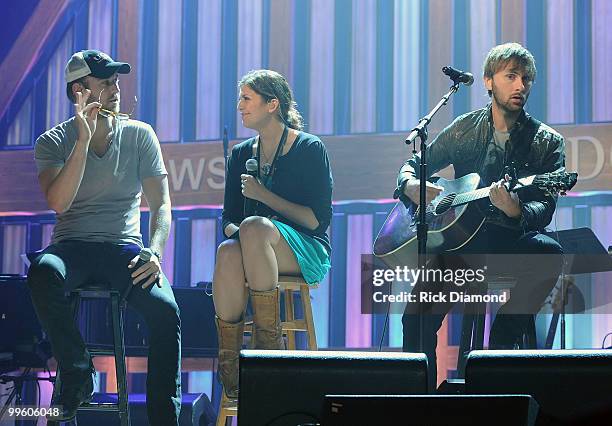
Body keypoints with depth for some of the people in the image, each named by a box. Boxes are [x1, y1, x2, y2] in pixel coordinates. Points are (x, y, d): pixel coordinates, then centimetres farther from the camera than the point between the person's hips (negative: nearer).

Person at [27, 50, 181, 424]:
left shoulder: (140, 135, 8)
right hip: (72, 247, 0)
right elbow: (58, 203, -13)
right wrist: (84, 140, -18)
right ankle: (78, 374, -19)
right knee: (42, 272, -37)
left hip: (124, 246, 1)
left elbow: (161, 204, 2)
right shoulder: (53, 141, 4)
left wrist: (155, 252, -17)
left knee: (165, 310, -29)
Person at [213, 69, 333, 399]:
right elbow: (229, 219, 14)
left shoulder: (310, 149, -1)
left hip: (307, 253, -4)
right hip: (258, 249, 4)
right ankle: (229, 364, -34)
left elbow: (319, 220, -8)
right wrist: (238, 233, -11)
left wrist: (264, 195, -12)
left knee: (254, 226, -36)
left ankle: (268, 337, -29)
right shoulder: (241, 154, 15)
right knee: (229, 251, -34)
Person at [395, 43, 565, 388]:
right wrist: (411, 185, -4)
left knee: (550, 252, -36)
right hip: (462, 235, 0)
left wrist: (517, 211, -31)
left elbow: (544, 209, -7)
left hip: (515, 237, 0)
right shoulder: (465, 129, 10)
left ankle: (504, 341, -21)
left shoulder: (547, 142, 4)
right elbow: (413, 165, 21)